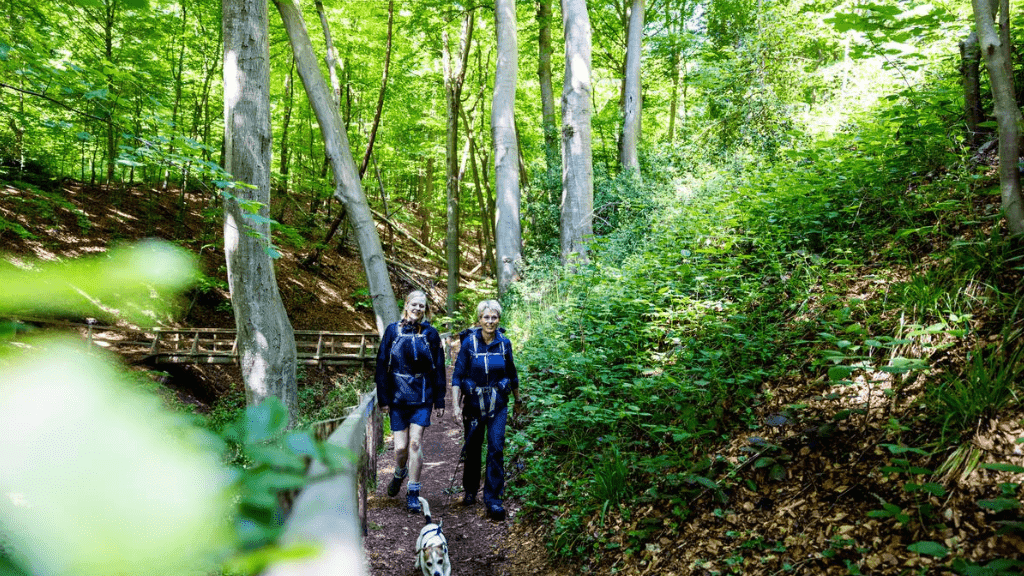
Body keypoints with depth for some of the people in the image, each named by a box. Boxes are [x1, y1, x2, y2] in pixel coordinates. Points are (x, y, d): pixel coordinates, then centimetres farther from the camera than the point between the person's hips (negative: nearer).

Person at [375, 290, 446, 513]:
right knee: (401, 447, 1)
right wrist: (383, 398, 0)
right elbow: (382, 366, 3)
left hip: (422, 397, 0)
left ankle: (413, 494, 4)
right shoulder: (393, 330, 1)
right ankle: (399, 474, 35)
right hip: (398, 396, 0)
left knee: (415, 442, -8)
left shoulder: (430, 334, 2)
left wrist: (439, 401, 4)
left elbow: (438, 369, 6)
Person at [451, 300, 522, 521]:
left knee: (496, 449, -9)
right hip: (474, 403, -1)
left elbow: (512, 373, 10)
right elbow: (457, 375, -7)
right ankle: (470, 490, 34)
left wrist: (518, 399, 20)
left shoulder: (504, 343, -4)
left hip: (498, 404, 1)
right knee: (472, 449, 11)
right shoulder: (469, 342, -10)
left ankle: (493, 499, 0)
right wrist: (455, 405, -15)